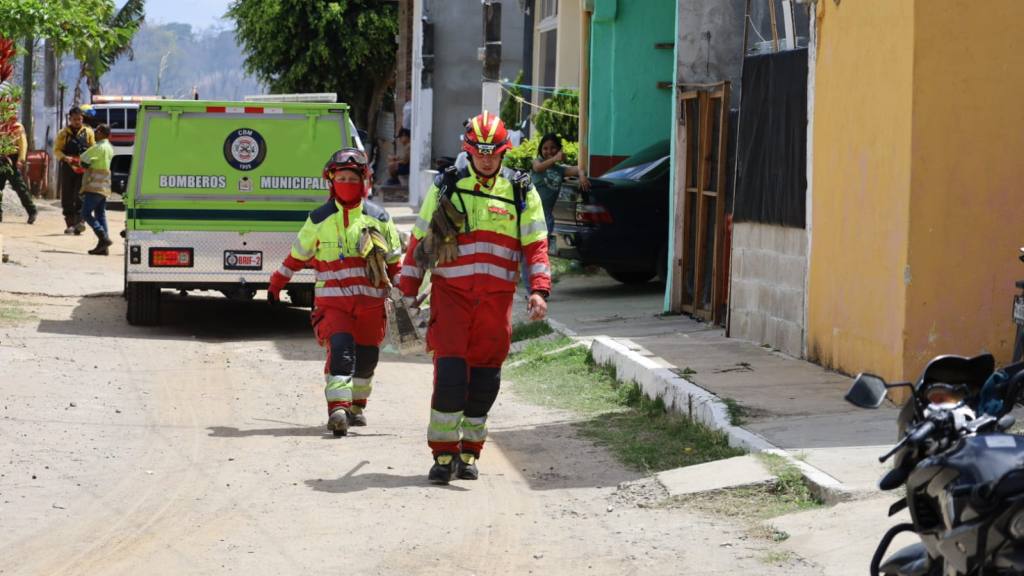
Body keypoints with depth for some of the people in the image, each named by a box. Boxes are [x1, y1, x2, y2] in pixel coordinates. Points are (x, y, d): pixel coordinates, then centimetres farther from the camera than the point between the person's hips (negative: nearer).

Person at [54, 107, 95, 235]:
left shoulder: (88, 132, 11)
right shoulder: (63, 133, 10)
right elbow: (57, 150, 6)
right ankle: (70, 223, 9)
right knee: (67, 197, 2)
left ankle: (79, 221, -18)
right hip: (68, 167, 1)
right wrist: (65, 158, -14)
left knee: (79, 195, -13)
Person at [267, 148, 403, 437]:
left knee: (366, 357, 8)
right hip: (333, 301, -2)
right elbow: (298, 255, 18)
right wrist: (276, 283, 25)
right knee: (340, 349, -21)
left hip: (371, 301, 2)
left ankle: (357, 405, 31)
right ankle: (338, 410, -30)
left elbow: (395, 261, 14)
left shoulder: (379, 218, 7)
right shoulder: (319, 219, 6)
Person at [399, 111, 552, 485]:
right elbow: (419, 241, 9)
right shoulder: (445, 188, 7)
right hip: (451, 294, -1)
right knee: (450, 372, -12)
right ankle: (444, 454, -5)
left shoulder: (522, 194, 8)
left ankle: (468, 453, 17)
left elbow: (536, 245, 4)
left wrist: (539, 291, -10)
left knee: (484, 378, 4)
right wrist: (408, 293, 5)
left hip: (496, 299, 1)